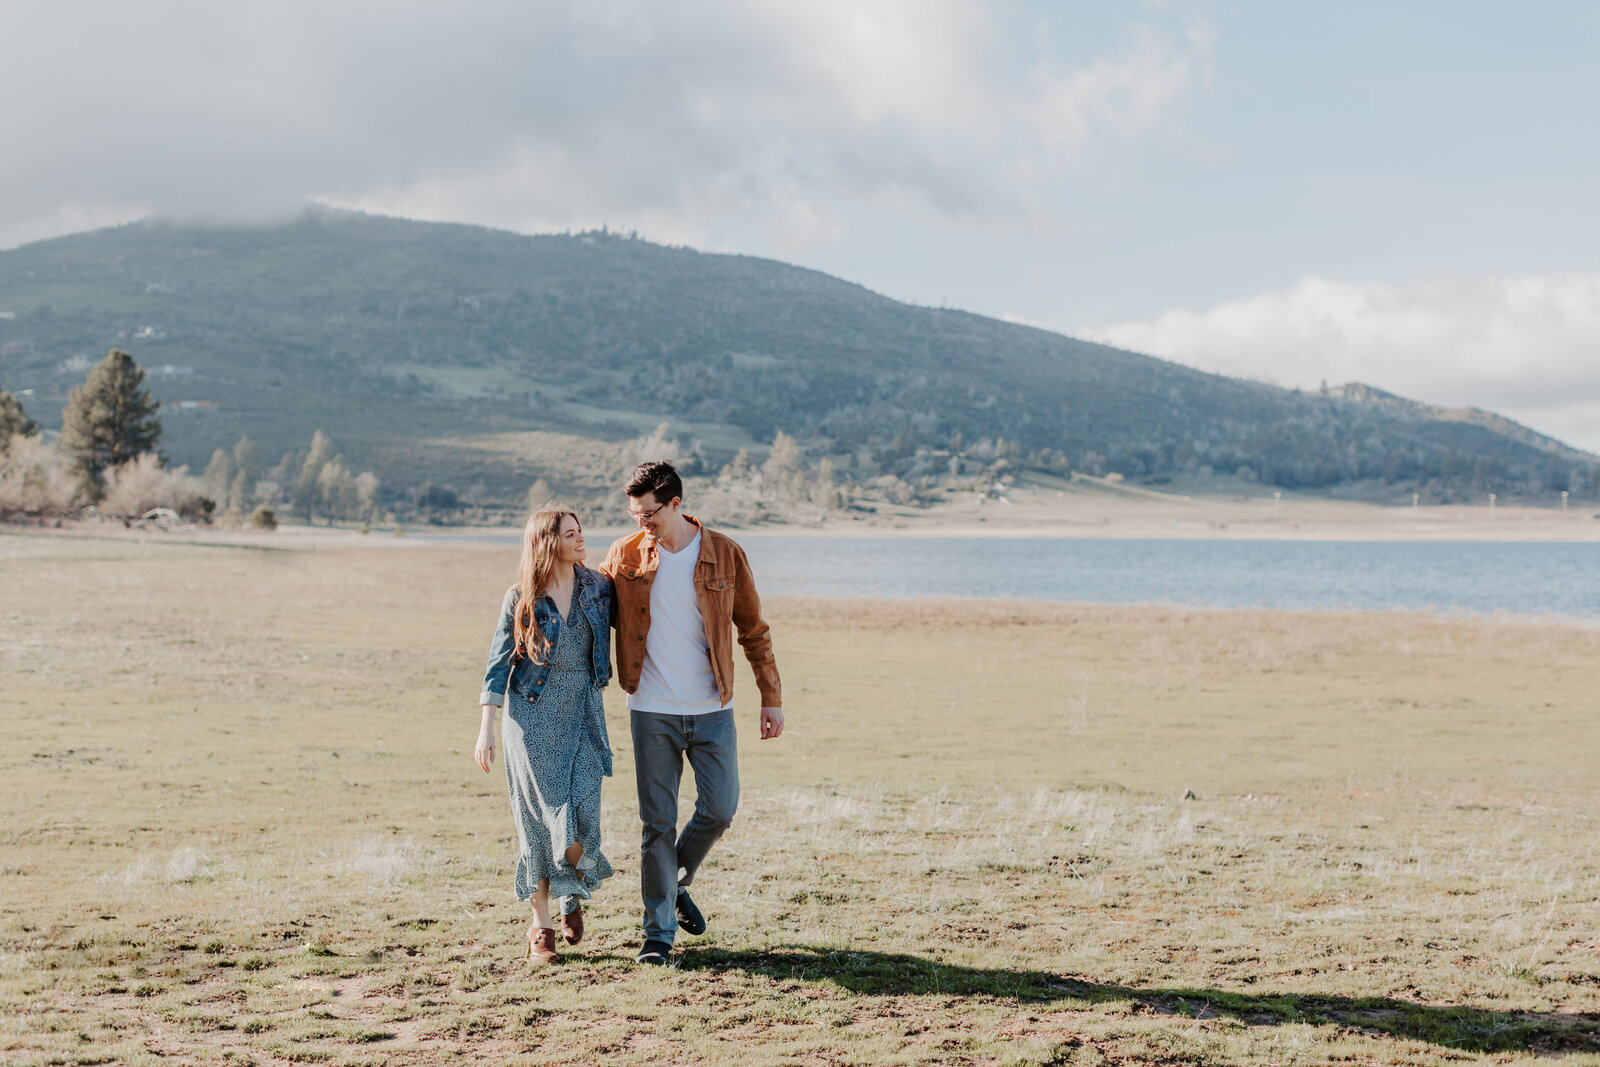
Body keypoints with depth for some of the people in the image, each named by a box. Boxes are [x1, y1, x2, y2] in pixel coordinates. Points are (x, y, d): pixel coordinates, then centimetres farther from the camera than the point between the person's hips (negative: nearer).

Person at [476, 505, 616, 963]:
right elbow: (498, 662, 1)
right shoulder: (520, 599, -2)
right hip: (532, 714, -2)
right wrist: (486, 727, -3)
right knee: (540, 814, -1)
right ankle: (541, 925, 11)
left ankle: (574, 895, 21)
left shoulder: (599, 588, 4)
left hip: (582, 710, 2)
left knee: (580, 812, -9)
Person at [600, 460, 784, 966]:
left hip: (712, 709, 1)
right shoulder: (624, 556, -1)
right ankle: (658, 933, 9)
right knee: (657, 822, -1)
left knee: (720, 808, -2)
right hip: (651, 711, 0)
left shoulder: (725, 554, -2)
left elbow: (753, 630, 5)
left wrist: (772, 698, 4)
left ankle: (677, 883, 27)